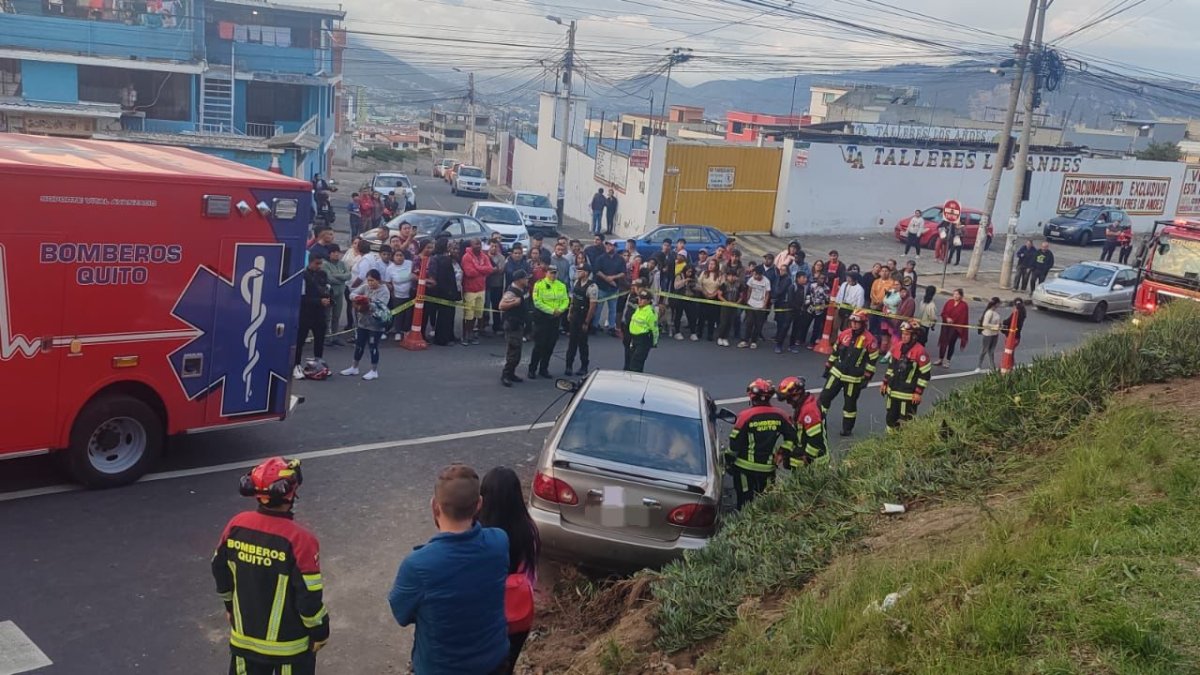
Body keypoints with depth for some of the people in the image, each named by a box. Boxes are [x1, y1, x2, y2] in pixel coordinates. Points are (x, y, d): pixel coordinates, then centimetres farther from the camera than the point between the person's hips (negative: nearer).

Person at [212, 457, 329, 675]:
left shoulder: (237, 526, -11)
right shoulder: (299, 539, -27)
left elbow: (220, 570, 5)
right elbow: (309, 595, -21)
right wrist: (320, 630, -5)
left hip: (244, 635, 5)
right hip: (288, 642, -5)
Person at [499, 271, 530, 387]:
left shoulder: (520, 290, 11)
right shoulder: (511, 292, -19)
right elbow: (501, 306, -28)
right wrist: (514, 303, -31)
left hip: (519, 324, 10)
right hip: (512, 325, -10)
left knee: (516, 351, 13)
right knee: (512, 351, -9)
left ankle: (511, 374, 21)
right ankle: (505, 376, -4)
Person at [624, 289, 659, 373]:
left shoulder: (650, 312, -17)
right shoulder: (638, 309, 11)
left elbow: (654, 328, -14)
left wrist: (654, 342, -8)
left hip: (644, 340, -9)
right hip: (634, 337, 9)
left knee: (635, 363, -13)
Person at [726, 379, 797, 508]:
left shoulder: (746, 416, -15)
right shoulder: (779, 415, -1)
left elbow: (734, 441, -12)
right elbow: (791, 436, 6)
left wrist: (729, 460, 0)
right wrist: (782, 453, 13)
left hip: (746, 466, -4)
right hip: (768, 467, 4)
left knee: (745, 501, 6)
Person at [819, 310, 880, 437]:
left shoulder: (870, 340, -12)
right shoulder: (844, 334, 1)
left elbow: (872, 360, -9)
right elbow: (835, 352, 12)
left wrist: (866, 378, -9)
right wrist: (828, 367, 13)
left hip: (854, 378, -4)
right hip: (837, 372, 4)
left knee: (850, 403, 8)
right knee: (825, 396, 2)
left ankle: (847, 427, 22)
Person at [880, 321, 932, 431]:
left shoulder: (919, 351, -17)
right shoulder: (897, 345, 3)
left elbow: (925, 373, -14)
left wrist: (918, 393, -14)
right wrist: (885, 383, 16)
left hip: (909, 394, -7)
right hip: (892, 390, 7)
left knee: (906, 421, -2)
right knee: (891, 418, 17)